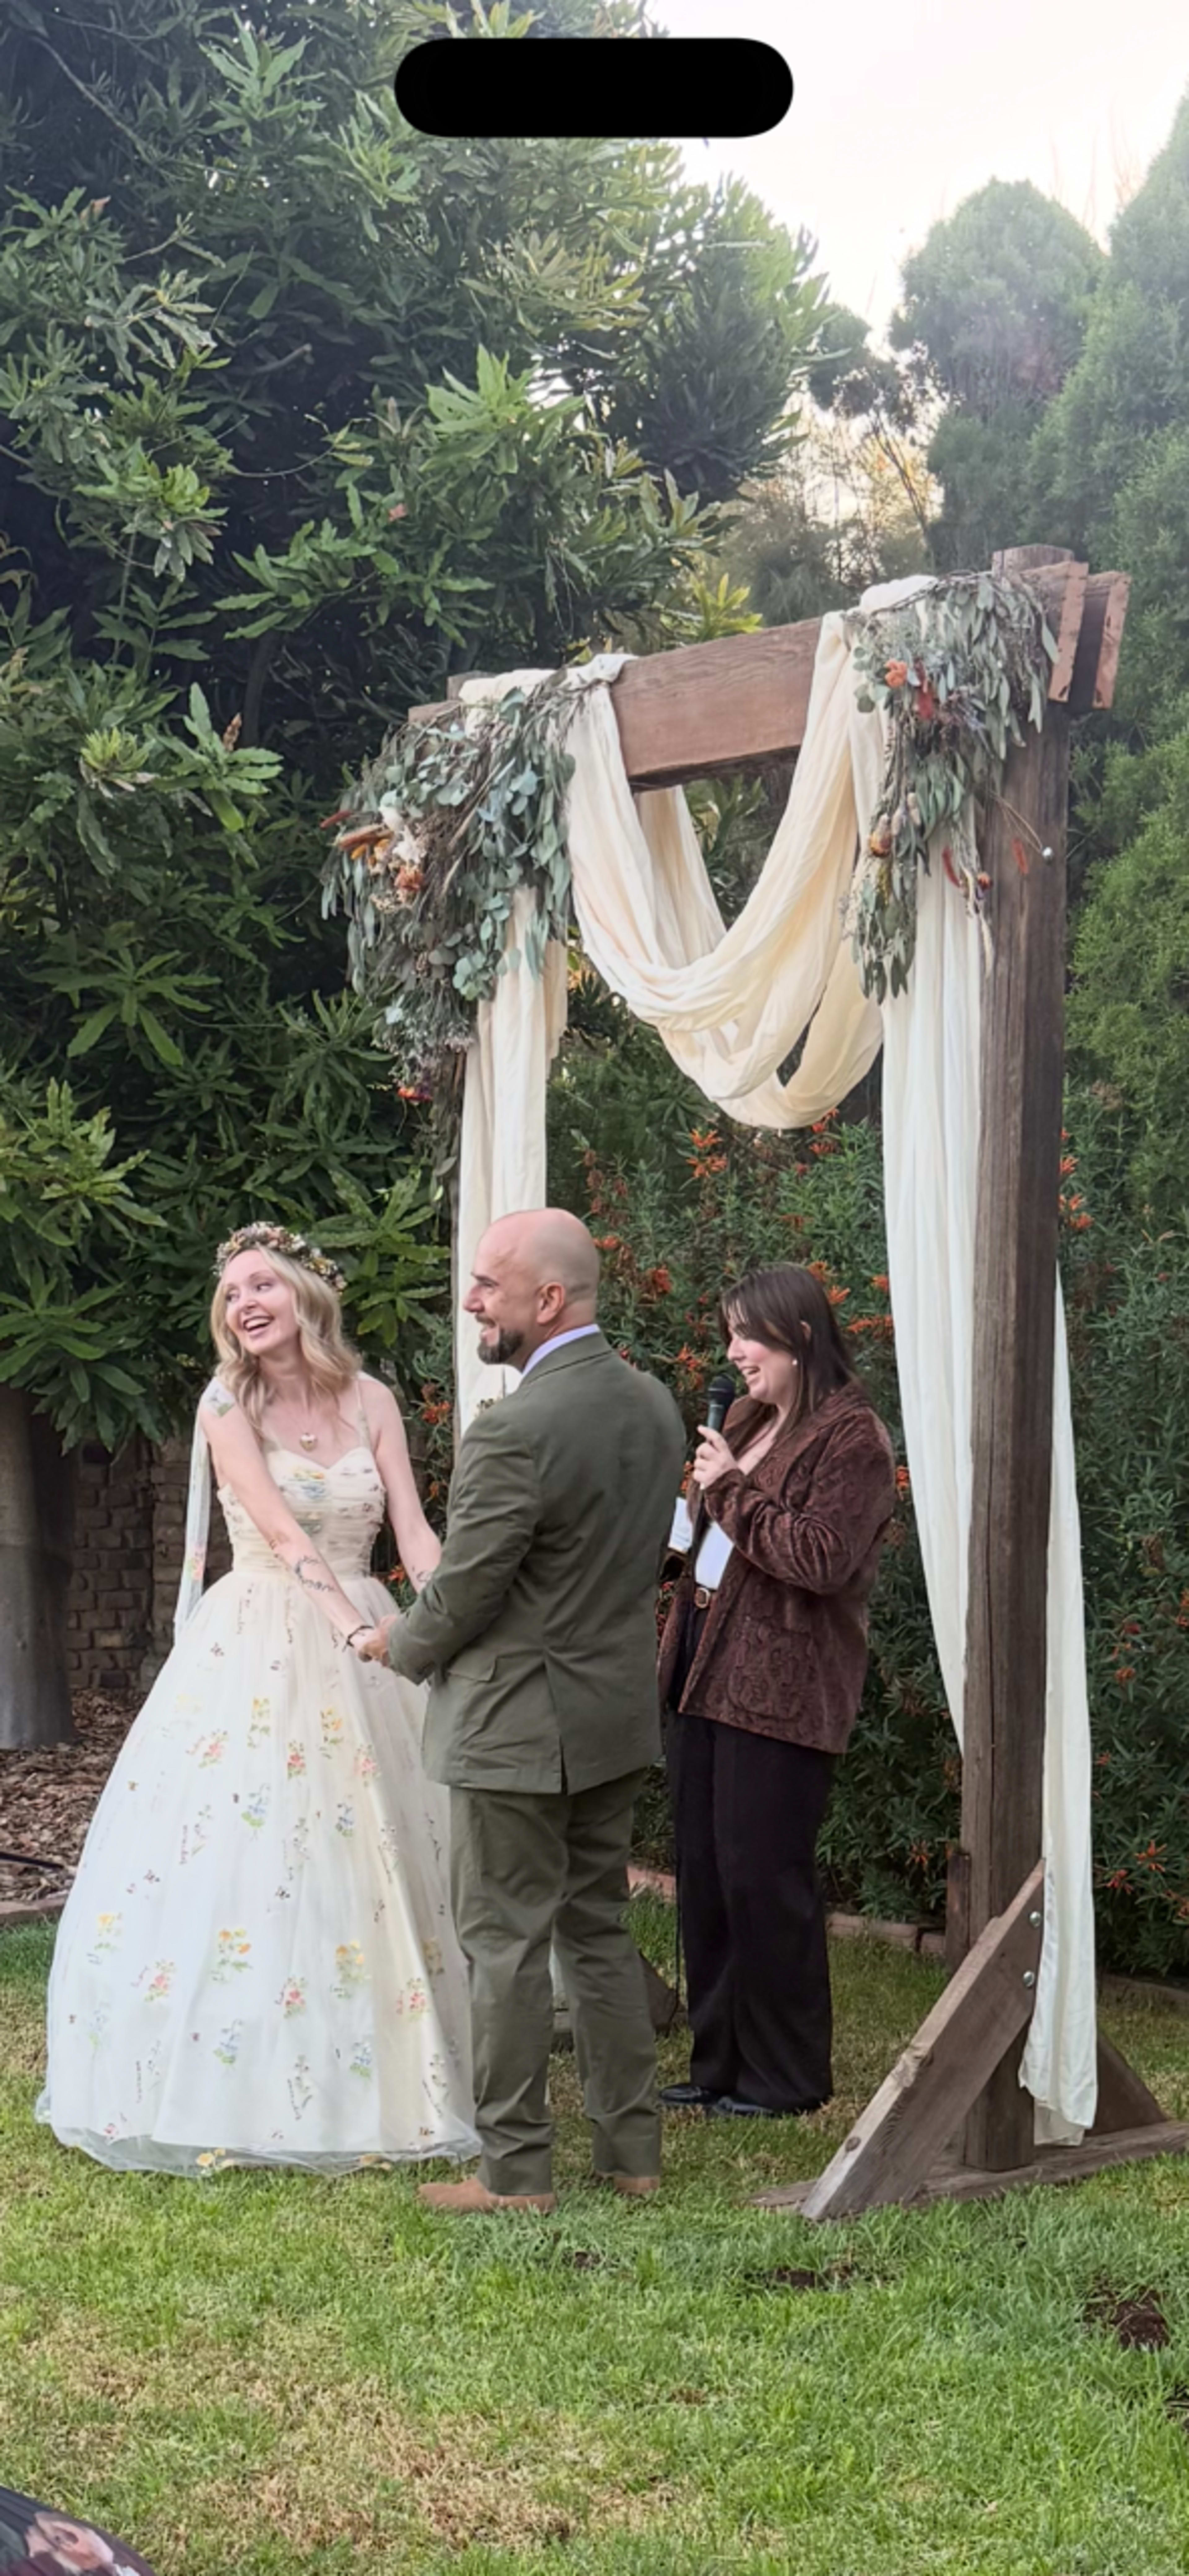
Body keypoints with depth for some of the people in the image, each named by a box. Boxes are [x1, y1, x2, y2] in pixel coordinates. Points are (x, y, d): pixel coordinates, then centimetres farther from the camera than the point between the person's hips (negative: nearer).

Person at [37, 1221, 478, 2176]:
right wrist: (359, 1628, -26)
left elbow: (414, 1533, -1)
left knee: (366, 1867, 5)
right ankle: (230, 2094, 6)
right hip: (258, 1651, -3)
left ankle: (365, 2088, 15)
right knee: (233, 1860, -4)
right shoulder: (229, 1404, -4)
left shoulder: (371, 1401, 5)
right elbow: (283, 1532, -15)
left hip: (363, 1644, 3)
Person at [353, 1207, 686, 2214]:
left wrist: (399, 1647, 3)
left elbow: (462, 1591, -17)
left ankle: (516, 2172, 10)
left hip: (518, 1724, -8)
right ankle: (632, 2150, 23)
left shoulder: (514, 1431, -23)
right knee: (599, 1930, 17)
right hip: (620, 1710, 8)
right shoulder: (655, 1405, 4)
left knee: (506, 1944, 2)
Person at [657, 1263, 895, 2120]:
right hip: (707, 1670, 9)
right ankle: (721, 2063, 22)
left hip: (781, 1688, -9)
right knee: (704, 1874, 12)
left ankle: (785, 2074, 10)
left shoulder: (852, 1437, -11)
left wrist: (732, 1490, -15)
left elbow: (822, 1559, -21)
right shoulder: (749, 1422, 16)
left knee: (762, 1878, -4)